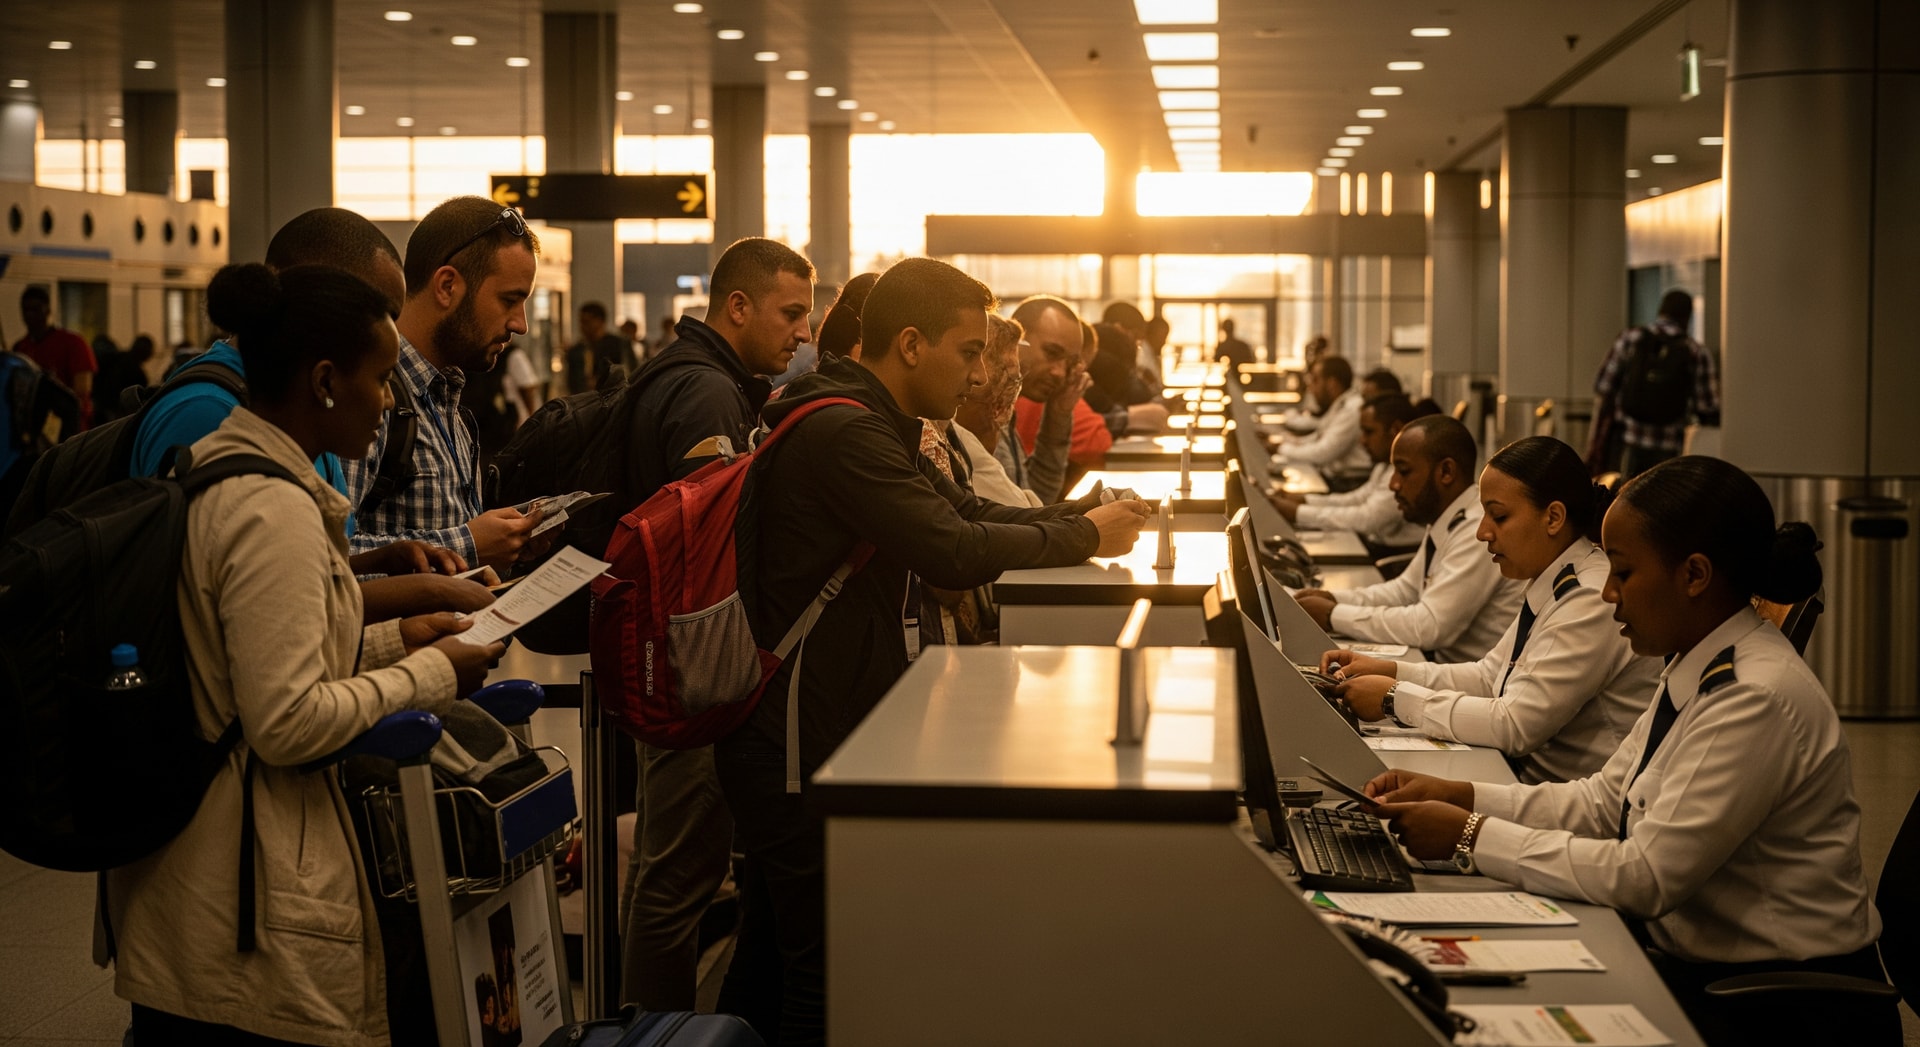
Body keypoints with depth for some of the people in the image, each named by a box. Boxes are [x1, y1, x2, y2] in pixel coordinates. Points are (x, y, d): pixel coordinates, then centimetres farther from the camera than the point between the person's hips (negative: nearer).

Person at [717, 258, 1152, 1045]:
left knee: (770, 963, 18)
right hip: (798, 744, -10)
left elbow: (966, 513, 18)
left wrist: (1084, 519, 4)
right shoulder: (845, 433, -21)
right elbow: (955, 552, -27)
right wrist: (1085, 538, -15)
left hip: (788, 735, 10)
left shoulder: (865, 423, 13)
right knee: (824, 980, -3)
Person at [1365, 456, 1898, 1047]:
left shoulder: (1759, 699, -23)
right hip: (1701, 965, 8)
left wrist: (1470, 836, -19)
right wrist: (1460, 796, -1)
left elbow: (1646, 876, -25)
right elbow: (1602, 802, 11)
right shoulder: (1697, 674, 6)